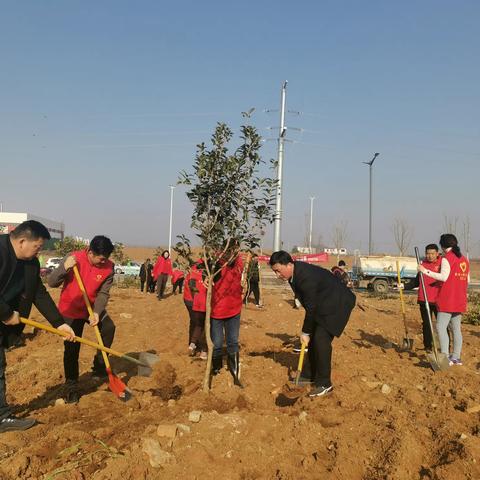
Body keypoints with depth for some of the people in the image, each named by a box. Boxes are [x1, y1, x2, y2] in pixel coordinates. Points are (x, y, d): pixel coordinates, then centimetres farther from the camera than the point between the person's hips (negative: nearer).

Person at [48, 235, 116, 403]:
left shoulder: (108, 267, -14)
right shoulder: (73, 258, -20)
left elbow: (103, 293, -12)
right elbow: (51, 282, -17)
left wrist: (96, 312, -27)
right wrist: (64, 268, -34)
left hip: (93, 308, 3)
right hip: (71, 310, -2)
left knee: (109, 328, -16)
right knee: (72, 348, -2)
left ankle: (99, 367, 7)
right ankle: (71, 386, 15)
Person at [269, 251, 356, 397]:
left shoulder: (306, 277, -32)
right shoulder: (295, 272, -3)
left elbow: (311, 307, -24)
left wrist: (306, 332, -13)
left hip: (337, 304, -10)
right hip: (323, 304, 10)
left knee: (321, 339, -15)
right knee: (313, 339, 9)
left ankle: (324, 384, -4)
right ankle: (314, 377, 23)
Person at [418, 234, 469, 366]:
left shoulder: (447, 258, -10)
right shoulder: (464, 259, 15)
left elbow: (443, 277, -22)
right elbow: (467, 280, 19)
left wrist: (426, 271, -20)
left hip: (448, 299, -8)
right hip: (460, 300, 8)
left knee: (441, 327, -8)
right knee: (456, 328, 12)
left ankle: (445, 357, -13)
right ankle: (456, 357, 17)